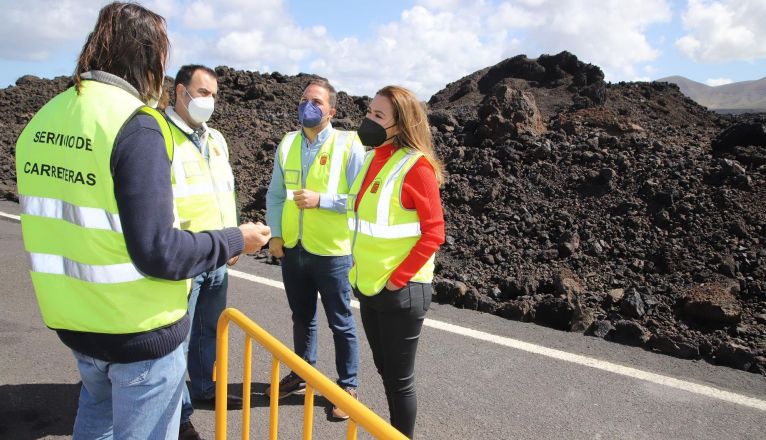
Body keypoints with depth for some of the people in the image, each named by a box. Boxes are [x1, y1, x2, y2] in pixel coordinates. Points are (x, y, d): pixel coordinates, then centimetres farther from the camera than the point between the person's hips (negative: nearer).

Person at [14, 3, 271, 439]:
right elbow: (159, 254, -24)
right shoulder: (136, 125, -22)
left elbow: (57, 222, 10)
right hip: (139, 329, -7)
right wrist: (235, 241, -11)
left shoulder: (42, 121, 1)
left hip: (73, 318, 7)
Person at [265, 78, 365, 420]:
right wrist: (275, 235, 1)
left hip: (332, 251, -5)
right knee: (301, 318, 21)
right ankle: (301, 374, 41)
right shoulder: (287, 144, 5)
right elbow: (275, 195, 10)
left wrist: (320, 199, -20)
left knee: (341, 323, 9)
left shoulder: (348, 145, -10)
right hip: (292, 249, 5)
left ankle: (348, 386, 27)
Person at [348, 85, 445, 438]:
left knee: (400, 379, 8)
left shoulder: (416, 165, -15)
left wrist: (397, 280, -17)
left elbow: (434, 233, -16)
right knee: (385, 371, 21)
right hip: (369, 285, 8)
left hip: (402, 289, -8)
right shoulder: (371, 158, 7)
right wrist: (359, 273, 11)